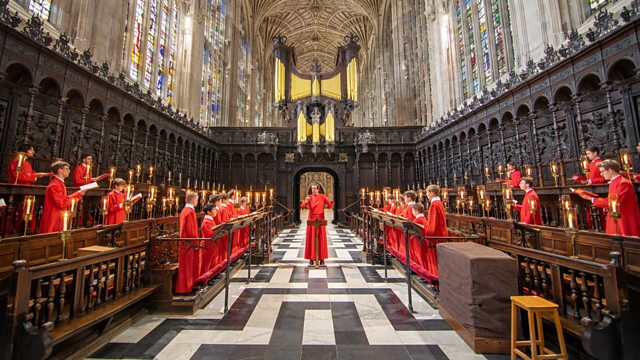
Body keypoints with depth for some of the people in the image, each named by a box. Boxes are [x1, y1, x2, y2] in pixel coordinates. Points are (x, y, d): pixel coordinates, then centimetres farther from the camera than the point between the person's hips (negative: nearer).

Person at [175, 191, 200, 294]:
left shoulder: (184, 210, 11)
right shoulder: (190, 212, -19)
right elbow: (192, 230, -21)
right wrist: (195, 243, -14)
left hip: (185, 242, 10)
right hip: (190, 244, -10)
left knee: (186, 265, 18)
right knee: (188, 266, 1)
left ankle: (184, 286, 29)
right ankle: (185, 288, 12)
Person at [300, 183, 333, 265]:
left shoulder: (322, 197, 2)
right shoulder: (309, 197, 5)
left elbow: (330, 205, -5)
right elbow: (302, 207, -6)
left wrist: (330, 200, -24)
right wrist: (306, 201, -24)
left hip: (320, 219, -1)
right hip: (311, 219, 1)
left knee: (321, 239, 3)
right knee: (311, 239, 3)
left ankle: (322, 258, 13)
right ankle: (311, 258, 11)